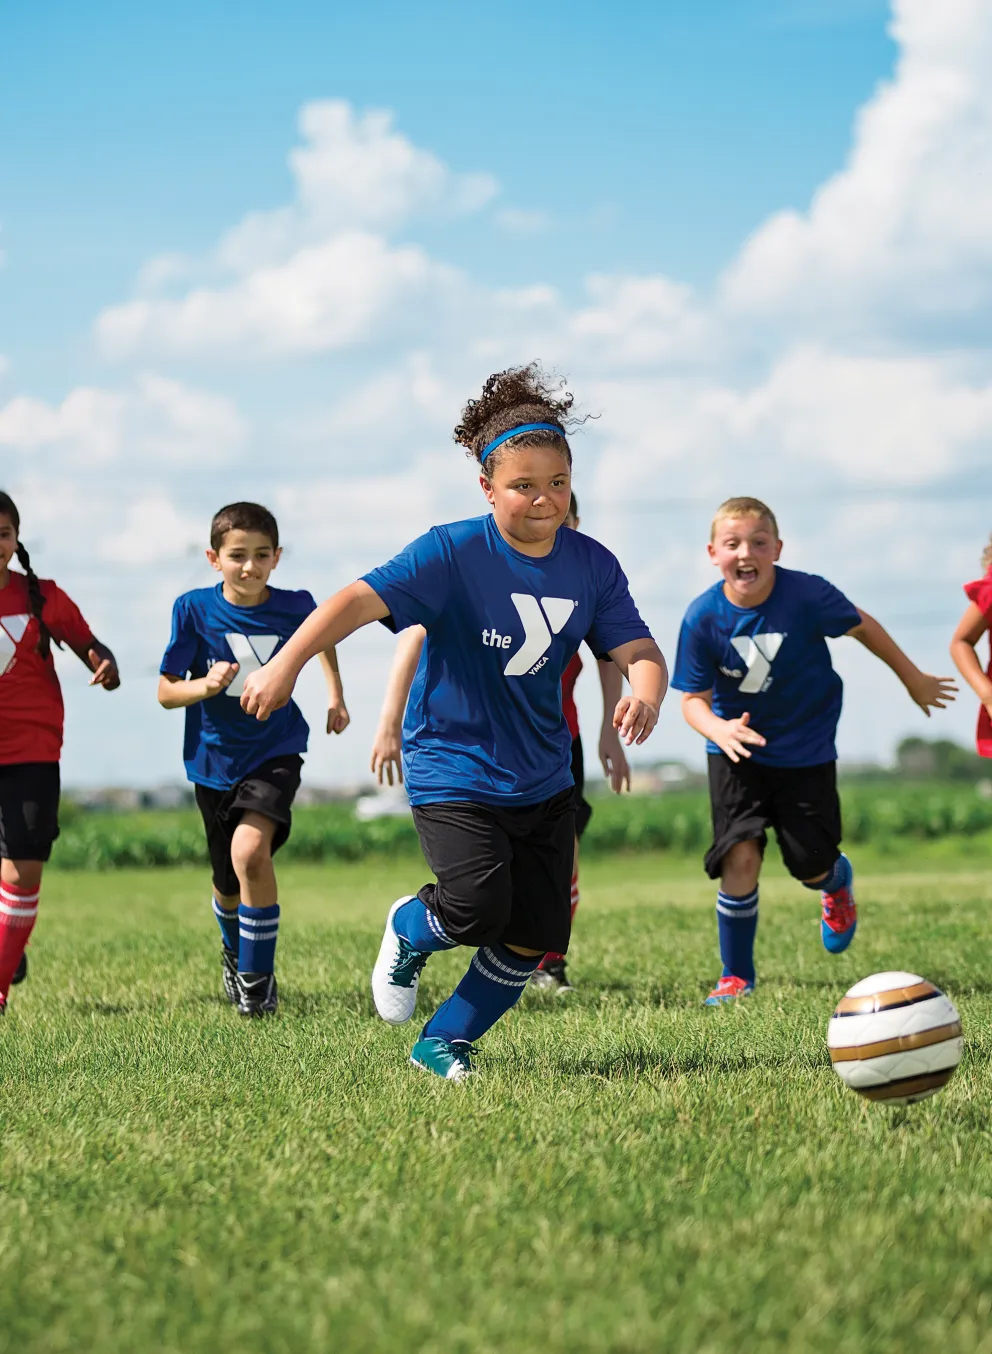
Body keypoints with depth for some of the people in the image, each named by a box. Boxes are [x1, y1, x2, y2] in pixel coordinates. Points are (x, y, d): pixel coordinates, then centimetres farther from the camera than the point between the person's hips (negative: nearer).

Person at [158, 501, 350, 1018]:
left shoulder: (294, 606, -9)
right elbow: (165, 692, -10)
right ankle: (234, 950, 50)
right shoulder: (193, 609, -13)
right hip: (214, 760, 1)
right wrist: (205, 685, -29)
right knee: (228, 884, 14)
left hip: (275, 751, -1)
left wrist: (335, 694, 14)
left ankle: (257, 976, -12)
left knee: (251, 849, -28)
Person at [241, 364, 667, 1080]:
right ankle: (409, 929, 14)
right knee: (478, 906, -23)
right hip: (454, 770, -5)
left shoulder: (591, 565, -2)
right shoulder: (453, 553, -16)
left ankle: (445, 1042, 24)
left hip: (543, 778, 5)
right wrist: (287, 662, -38)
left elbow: (638, 649, -4)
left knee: (535, 938, 1)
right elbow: (362, 599, -25)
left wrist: (645, 694, -29)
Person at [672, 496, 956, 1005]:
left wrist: (912, 678, 11)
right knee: (740, 855, -15)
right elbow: (693, 698, -11)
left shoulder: (807, 595, -20)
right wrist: (718, 728, -34)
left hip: (807, 749, 0)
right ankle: (736, 976, 3)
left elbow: (861, 625, -2)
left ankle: (836, 879, 45)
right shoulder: (703, 618, -18)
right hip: (738, 749, 0)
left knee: (811, 865, 3)